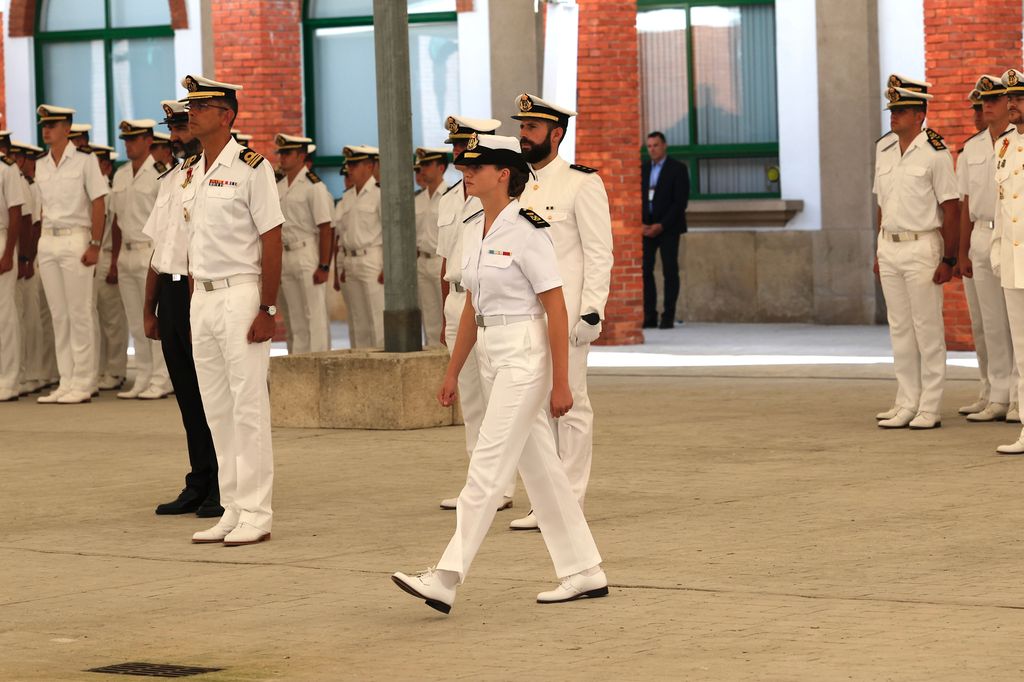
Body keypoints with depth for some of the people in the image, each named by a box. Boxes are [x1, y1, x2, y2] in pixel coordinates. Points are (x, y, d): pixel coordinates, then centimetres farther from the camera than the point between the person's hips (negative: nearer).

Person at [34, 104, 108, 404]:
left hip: (75, 239, -6)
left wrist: (95, 245, -13)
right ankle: (66, 381, 11)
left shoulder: (84, 161, -5)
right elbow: (45, 207, 16)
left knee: (79, 313, -5)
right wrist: (43, 243, 9)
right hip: (48, 241, 6)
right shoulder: (41, 166, 11)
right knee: (58, 314, 7)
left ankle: (83, 384, -2)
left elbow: (99, 205, -7)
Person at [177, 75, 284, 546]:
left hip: (240, 294, -8)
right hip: (201, 296, 8)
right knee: (215, 409, 9)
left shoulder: (250, 168, -9)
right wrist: (196, 308, 13)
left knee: (248, 406, -6)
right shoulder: (188, 174, 13)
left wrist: (266, 309, -16)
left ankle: (255, 514, -2)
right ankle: (232, 511, 15)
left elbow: (271, 241, -11)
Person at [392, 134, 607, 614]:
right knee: (538, 467, 11)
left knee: (488, 467, -11)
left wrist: (560, 383, -16)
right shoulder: (474, 229, 11)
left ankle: (446, 579, -14)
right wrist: (452, 371, 18)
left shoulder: (526, 231, -14)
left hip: (525, 354, -9)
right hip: (491, 355, 9)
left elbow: (556, 310, -14)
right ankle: (584, 571, 18)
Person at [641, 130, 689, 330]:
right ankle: (649, 317, -3)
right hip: (646, 228, 4)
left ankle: (668, 317, -2)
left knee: (670, 271, -4)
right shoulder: (643, 169, 12)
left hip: (668, 227, -4)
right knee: (644, 270, -5)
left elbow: (681, 201, -8)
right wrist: (641, 224, -4)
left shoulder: (678, 169, -2)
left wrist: (661, 225, -13)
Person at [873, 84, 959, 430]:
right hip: (889, 248, 7)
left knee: (927, 328, -3)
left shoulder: (935, 154, -10)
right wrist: (879, 253, 15)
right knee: (899, 328, 9)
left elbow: (951, 209, -11)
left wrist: (949, 259, -15)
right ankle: (907, 403, 15)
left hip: (921, 247, -7)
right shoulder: (885, 156, 11)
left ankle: (929, 408, 0)